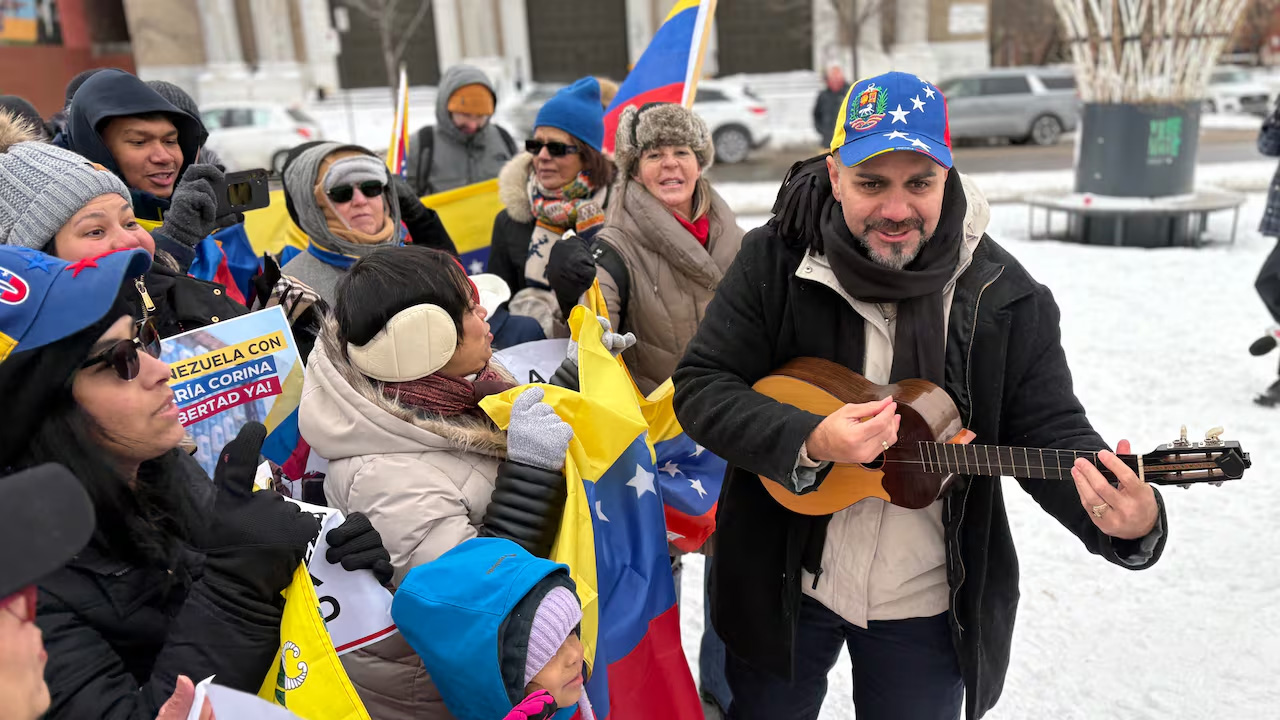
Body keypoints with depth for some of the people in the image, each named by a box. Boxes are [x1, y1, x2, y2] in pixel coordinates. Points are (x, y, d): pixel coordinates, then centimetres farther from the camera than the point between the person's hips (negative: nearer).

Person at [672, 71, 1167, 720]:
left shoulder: (1006, 298, -11)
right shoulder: (776, 260, -14)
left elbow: (1051, 434, -10)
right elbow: (700, 388, -15)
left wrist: (1132, 526, -30)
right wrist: (810, 443, -31)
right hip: (782, 588, 0)